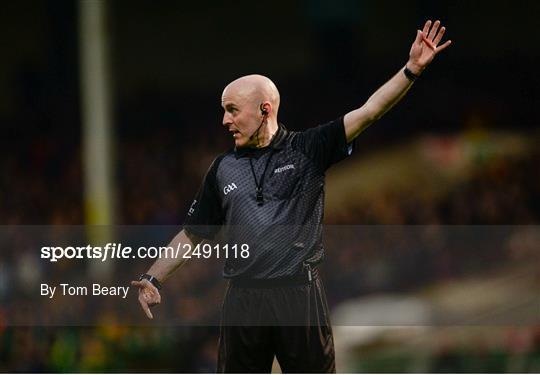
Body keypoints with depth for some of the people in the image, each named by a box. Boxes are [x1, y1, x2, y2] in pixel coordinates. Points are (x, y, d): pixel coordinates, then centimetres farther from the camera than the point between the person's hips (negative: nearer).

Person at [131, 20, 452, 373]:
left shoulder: (307, 149, 0)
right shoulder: (224, 168, 10)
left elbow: (368, 113, -8)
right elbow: (193, 233, 16)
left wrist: (412, 69, -18)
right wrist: (154, 278, 10)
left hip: (300, 294, -3)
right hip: (243, 300, 3)